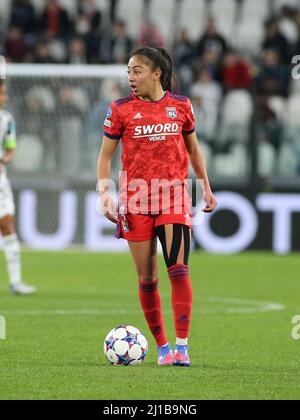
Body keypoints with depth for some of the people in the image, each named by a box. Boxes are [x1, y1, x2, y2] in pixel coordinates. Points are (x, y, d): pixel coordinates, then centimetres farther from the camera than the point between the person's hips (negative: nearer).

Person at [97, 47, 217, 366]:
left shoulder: (180, 106, 5)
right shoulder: (121, 109, 1)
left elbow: (193, 149, 18)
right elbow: (105, 155, 5)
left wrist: (206, 188, 16)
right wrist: (104, 194, -8)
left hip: (174, 197, 0)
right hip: (136, 200, 0)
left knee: (178, 270, -14)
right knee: (146, 278, 2)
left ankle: (182, 346, -11)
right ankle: (162, 346, 14)